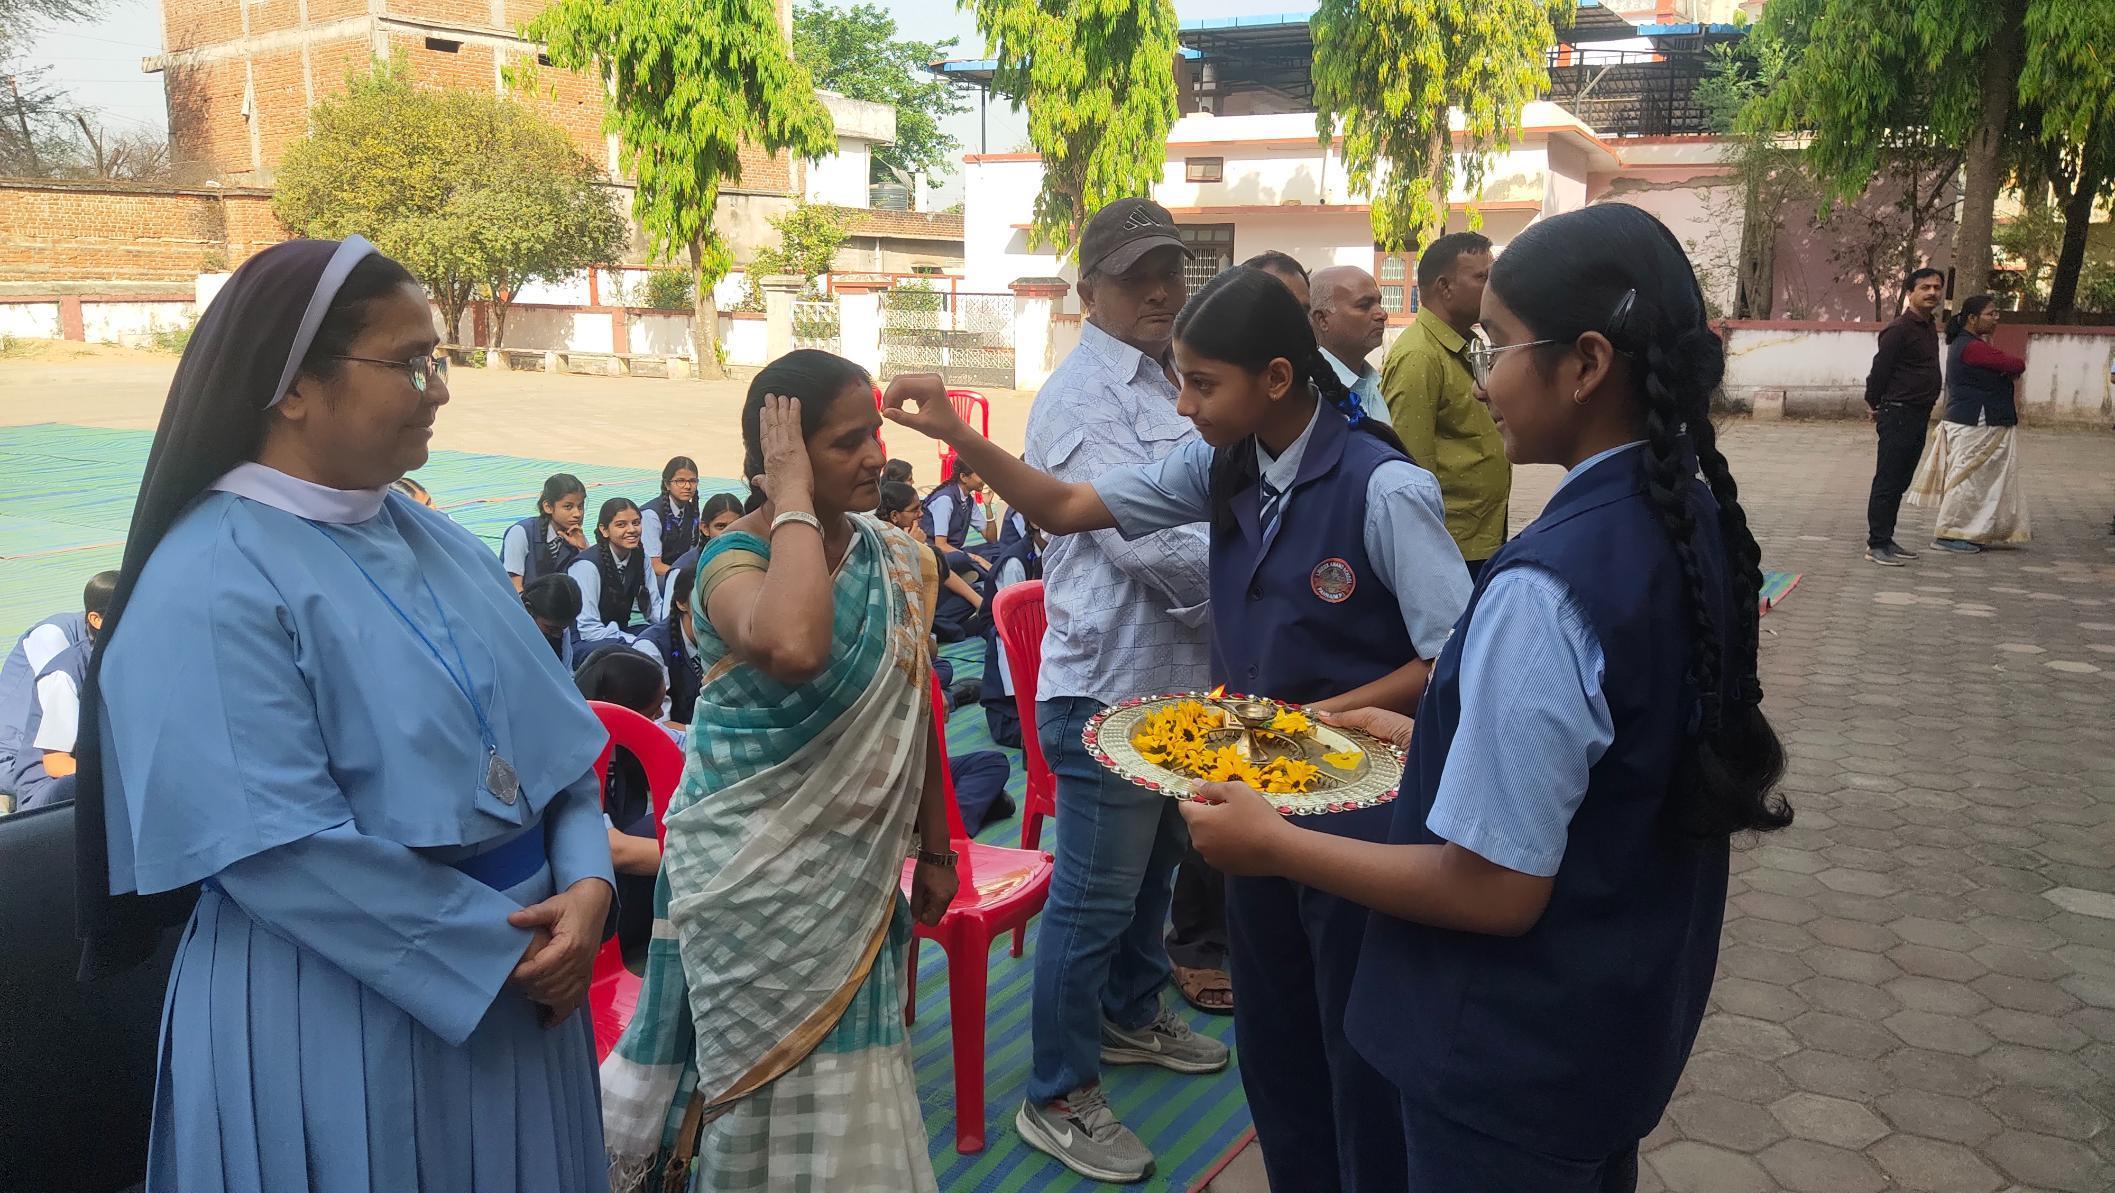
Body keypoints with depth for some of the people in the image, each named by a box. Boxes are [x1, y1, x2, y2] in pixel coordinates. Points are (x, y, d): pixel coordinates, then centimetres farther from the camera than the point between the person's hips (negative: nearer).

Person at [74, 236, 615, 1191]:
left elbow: (552, 734, 5)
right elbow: (279, 847, -22)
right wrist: (498, 947, -17)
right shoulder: (211, 580, -16)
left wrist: (585, 881, -11)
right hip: (332, 1015, -7)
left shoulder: (438, 543, 7)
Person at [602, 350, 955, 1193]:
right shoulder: (733, 560, -19)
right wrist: (795, 498, -32)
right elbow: (794, 646, -45)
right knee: (768, 1079, 11)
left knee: (845, 1087, 17)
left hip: (856, 866, 5)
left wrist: (935, 849, 13)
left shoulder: (899, 560, 0)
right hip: (754, 870, -5)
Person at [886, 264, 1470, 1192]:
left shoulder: (1384, 489, -21)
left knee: (1363, 1057, 9)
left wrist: (1308, 716, -20)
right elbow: (1065, 509, 4)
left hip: (1358, 810, -6)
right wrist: (954, 433, -7)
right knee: (1271, 1046, 20)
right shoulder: (1224, 467, -1)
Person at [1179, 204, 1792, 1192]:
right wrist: (1428, 739, 14)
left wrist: (1273, 844, -17)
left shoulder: (1544, 590, -30)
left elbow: (1495, 889, -26)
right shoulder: (1697, 523, -3)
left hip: (1516, 1068, -8)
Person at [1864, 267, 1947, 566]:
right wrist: (1874, 404, -3)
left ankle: (1887, 540, 19)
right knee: (1887, 482, -6)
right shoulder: (1900, 329, -14)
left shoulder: (1930, 328, 14)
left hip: (1920, 415, 9)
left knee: (1900, 483, 12)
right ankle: (1876, 544, -2)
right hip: (1898, 415, -9)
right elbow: (1880, 368, -14)